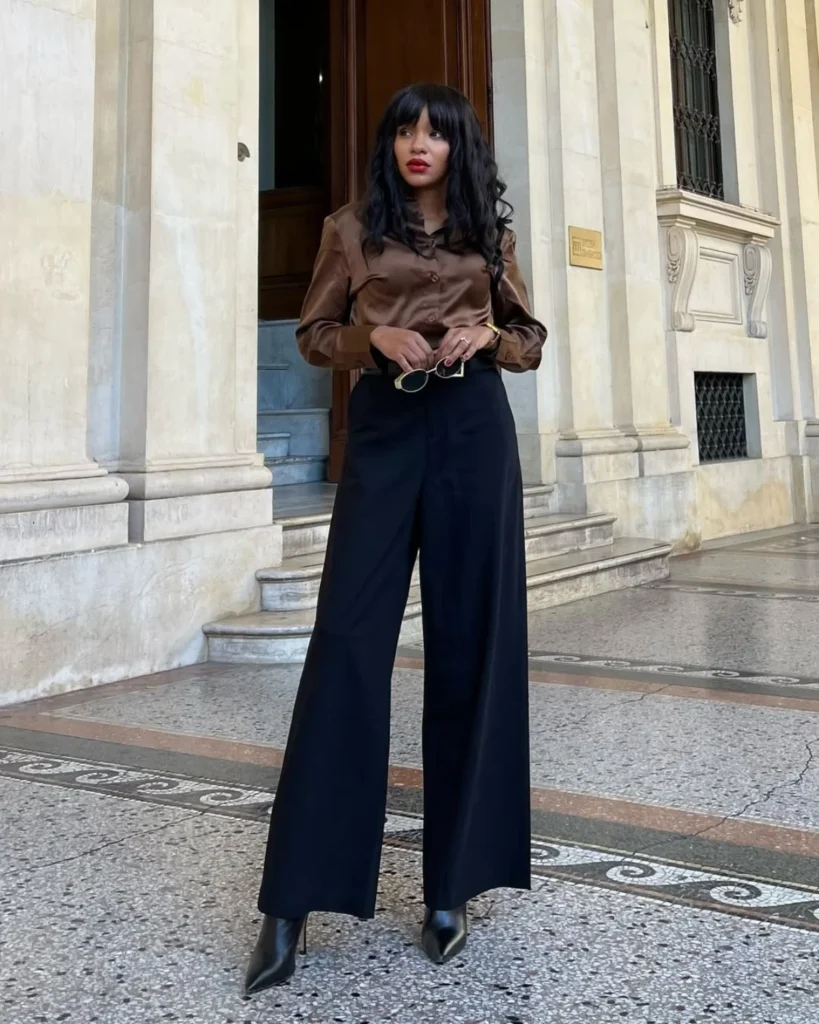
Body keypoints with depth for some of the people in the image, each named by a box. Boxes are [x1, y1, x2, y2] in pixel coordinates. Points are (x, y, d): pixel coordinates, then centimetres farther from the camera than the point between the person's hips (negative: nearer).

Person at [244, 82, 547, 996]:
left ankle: (451, 886, 10)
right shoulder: (352, 229, 11)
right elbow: (313, 334, 11)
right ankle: (291, 902, -4)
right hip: (384, 432, -1)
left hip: (474, 432, 2)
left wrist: (489, 336, -4)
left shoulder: (489, 235, 15)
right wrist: (376, 337, -8)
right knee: (348, 640, -10)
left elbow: (531, 339, 18)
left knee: (470, 644, -1)